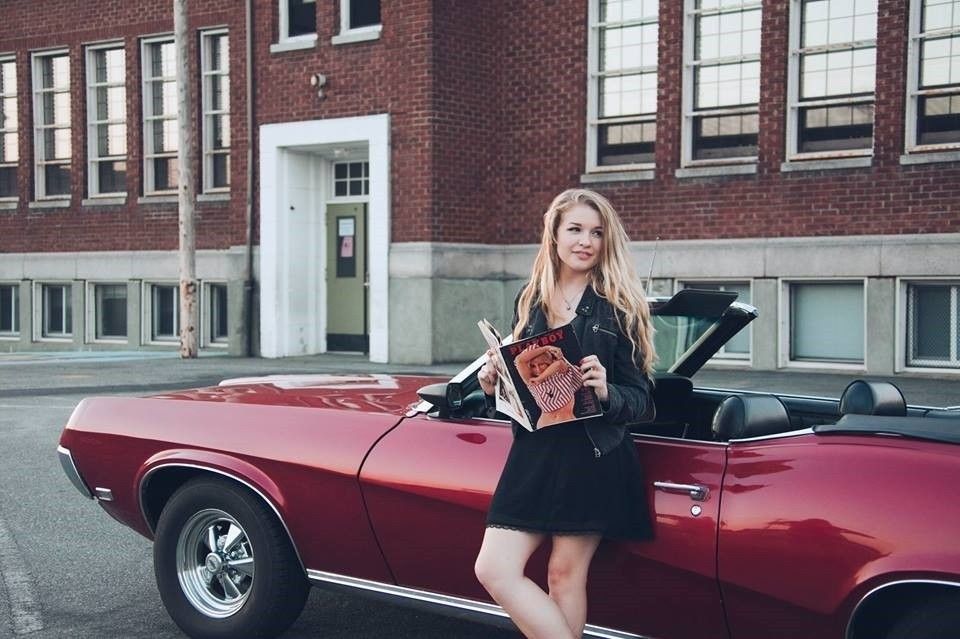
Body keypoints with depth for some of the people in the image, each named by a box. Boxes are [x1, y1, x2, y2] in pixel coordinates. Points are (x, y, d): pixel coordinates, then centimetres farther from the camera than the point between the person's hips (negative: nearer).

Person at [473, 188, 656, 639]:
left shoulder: (617, 306, -1)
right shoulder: (529, 300, 11)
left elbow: (640, 400, -3)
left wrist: (606, 391, -23)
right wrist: (493, 382, -1)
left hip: (592, 458, -4)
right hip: (533, 452, 5)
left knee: (565, 575, 2)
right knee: (493, 569, -4)